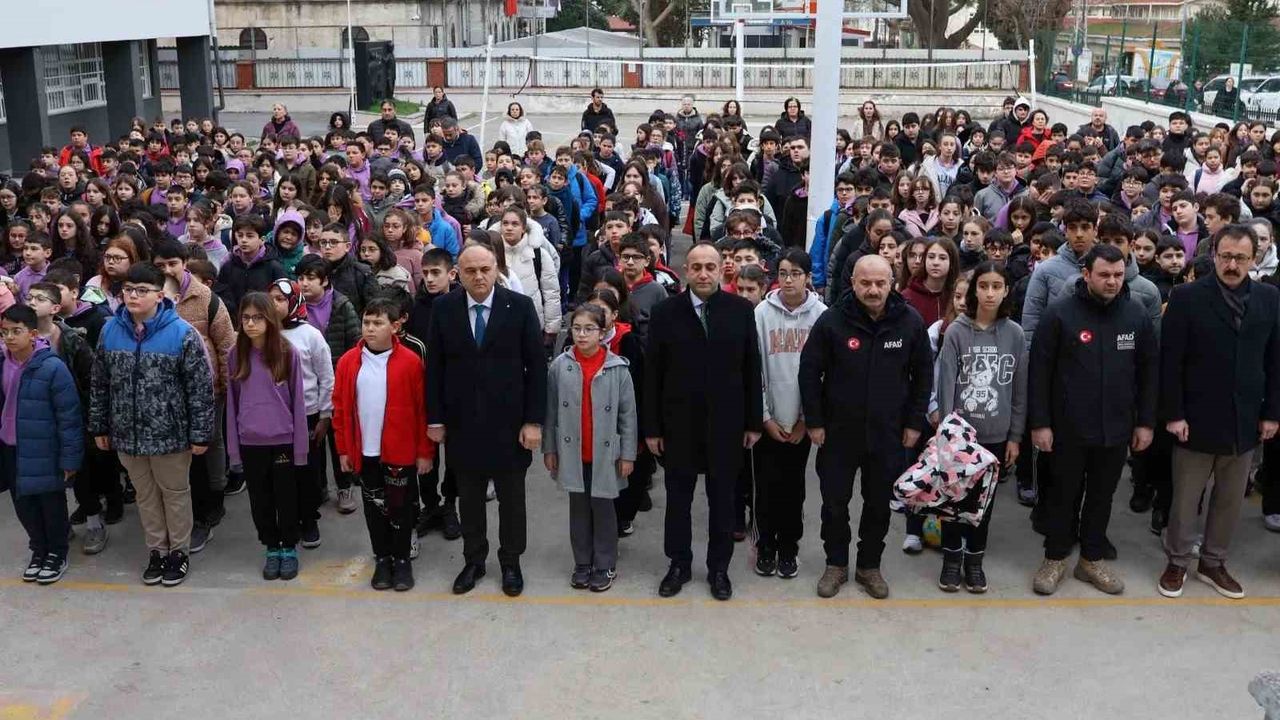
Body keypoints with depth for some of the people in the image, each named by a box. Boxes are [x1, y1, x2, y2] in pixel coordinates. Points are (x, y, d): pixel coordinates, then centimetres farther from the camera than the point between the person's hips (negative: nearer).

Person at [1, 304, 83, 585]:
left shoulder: (52, 367, -20)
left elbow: (69, 416, -16)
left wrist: (70, 458, -15)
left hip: (43, 453, -5)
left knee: (51, 506, 12)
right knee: (23, 505, 18)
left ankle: (57, 553, 32)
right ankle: (39, 550, 38)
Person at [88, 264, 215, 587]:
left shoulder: (182, 333, -14)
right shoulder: (110, 330, 0)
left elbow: (201, 388, -12)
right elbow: (99, 384, 9)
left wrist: (201, 434, -12)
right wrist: (99, 427, 10)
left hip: (170, 434, -4)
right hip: (127, 435, 4)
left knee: (175, 493, 13)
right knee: (146, 495, 18)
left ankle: (179, 551, 29)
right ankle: (157, 550, 33)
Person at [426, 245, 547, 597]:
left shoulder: (520, 306, -7)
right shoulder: (443, 308, -2)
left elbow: (536, 366, -6)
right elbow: (435, 366, 2)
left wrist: (533, 421, -9)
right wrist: (435, 418, 0)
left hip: (508, 421, -1)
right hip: (462, 421, 2)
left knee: (511, 497, 11)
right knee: (469, 497, 13)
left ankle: (511, 562, 27)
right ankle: (473, 561, 29)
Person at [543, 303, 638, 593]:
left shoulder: (617, 368, -8)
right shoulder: (559, 366, -4)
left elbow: (628, 414, -4)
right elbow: (551, 411, 3)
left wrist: (628, 454, -4)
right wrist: (549, 449, 4)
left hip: (605, 453, -2)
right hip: (573, 453, 2)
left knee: (603, 508, 8)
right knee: (578, 508, 13)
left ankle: (605, 565, 20)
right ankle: (582, 564, 25)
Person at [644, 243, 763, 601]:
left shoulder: (740, 310, -3)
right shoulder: (665, 312, -5)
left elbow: (751, 369, 1)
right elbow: (652, 374, -3)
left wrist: (754, 422, 1)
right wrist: (651, 427, -4)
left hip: (726, 422, 0)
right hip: (679, 423, 0)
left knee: (722, 498, 11)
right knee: (678, 497, 11)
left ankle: (719, 567, 25)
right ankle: (679, 564, 27)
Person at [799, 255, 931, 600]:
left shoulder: (910, 322, -6)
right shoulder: (832, 320, -11)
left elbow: (923, 375, 4)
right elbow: (809, 372, -5)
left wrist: (915, 423, 2)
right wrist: (814, 422, -6)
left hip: (888, 433, 1)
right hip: (838, 432, -1)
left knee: (879, 504, 12)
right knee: (835, 501, 9)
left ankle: (869, 566, 29)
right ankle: (836, 564, 27)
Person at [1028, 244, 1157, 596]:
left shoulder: (1136, 314, 1)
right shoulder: (1060, 313, -10)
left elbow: (1149, 370, 7)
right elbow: (1040, 370, -8)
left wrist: (1145, 422, 5)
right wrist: (1039, 422, -11)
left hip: (1116, 428, 3)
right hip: (1068, 428, -3)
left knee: (1102, 496, 14)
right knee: (1063, 495, 10)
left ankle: (1093, 559, 28)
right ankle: (1055, 558, 24)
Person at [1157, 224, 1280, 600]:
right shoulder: (1186, 296, -8)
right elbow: (1171, 361, -9)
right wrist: (1173, 414, -12)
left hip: (1245, 420, 3)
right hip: (1197, 418, -3)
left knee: (1230, 499, 14)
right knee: (1186, 498, 8)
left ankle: (1213, 562, 29)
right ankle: (1177, 562, 23)